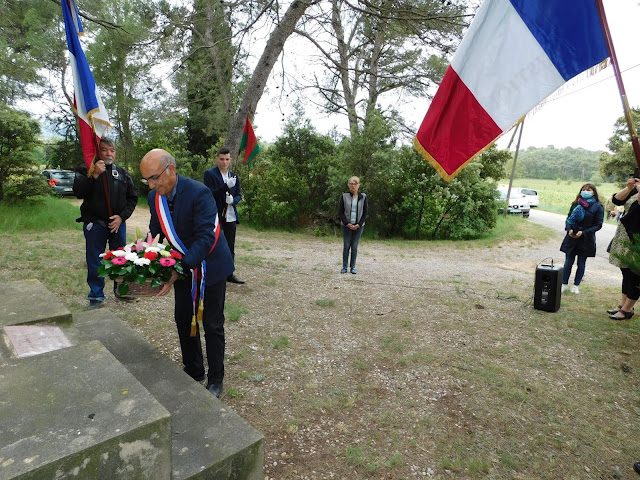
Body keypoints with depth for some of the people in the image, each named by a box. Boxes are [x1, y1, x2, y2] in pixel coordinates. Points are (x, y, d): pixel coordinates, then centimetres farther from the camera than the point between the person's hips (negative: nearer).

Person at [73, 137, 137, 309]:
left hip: (118, 223, 3)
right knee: (95, 262, 4)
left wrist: (121, 217, -5)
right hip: (94, 224, -2)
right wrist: (94, 175, -25)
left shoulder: (123, 173, 8)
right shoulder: (85, 170, 0)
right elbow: (78, 192, -14)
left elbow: (132, 197, 7)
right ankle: (96, 296, 16)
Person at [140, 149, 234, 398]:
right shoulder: (154, 197, -4)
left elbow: (205, 238, -31)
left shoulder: (199, 193, -27)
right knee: (183, 318, 14)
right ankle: (193, 370, 35)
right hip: (182, 265, 7)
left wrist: (177, 270, -38)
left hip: (210, 264, -6)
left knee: (212, 324, 4)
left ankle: (216, 379, 22)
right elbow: (155, 233, 5)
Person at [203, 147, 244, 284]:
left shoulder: (234, 176, 12)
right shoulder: (209, 174, -4)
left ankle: (229, 274, 21)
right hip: (215, 215, -5)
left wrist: (233, 200, -11)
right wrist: (227, 186, -24)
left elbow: (239, 195, 12)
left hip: (230, 216, 5)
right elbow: (210, 194, -13)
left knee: (230, 247, 10)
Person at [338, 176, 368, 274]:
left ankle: (353, 267, 11)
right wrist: (347, 224, -10)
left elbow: (365, 212, 3)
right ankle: (344, 267, 10)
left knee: (354, 247, 3)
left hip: (358, 226, 0)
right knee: (346, 246, 2)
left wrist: (359, 224, -8)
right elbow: (340, 212, 0)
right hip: (346, 225, 0)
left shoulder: (363, 197, 2)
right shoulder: (344, 196, 0)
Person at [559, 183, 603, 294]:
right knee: (568, 262, 7)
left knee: (581, 264, 9)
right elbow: (568, 218, 8)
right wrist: (569, 229, -11)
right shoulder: (576, 204, 5)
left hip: (586, 240, -2)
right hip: (572, 237, 2)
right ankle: (564, 283, 17)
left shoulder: (598, 207, -3)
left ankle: (576, 285, 20)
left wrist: (583, 232, -17)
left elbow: (598, 225, -5)